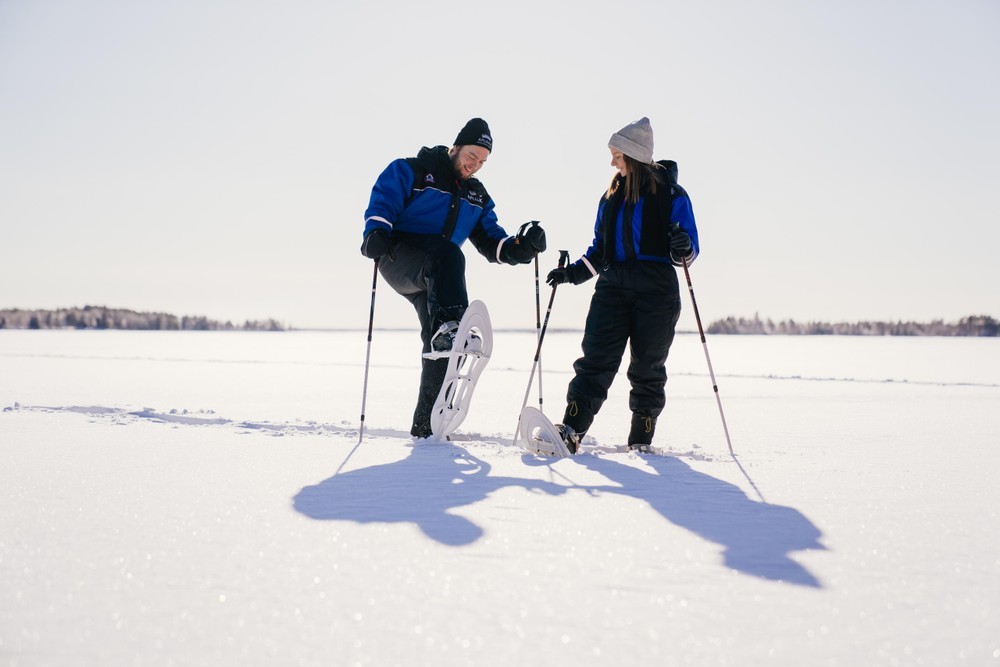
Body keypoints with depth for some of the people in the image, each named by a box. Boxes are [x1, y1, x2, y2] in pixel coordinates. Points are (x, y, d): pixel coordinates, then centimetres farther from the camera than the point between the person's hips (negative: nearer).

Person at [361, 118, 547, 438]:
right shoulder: (411, 171, 3)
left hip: (433, 279, 6)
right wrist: (376, 232, -29)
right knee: (449, 254, -36)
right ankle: (447, 326, -54)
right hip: (399, 257, -6)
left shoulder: (477, 196, 21)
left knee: (439, 345, -6)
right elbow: (383, 200, -8)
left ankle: (426, 424, 1)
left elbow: (490, 240, 16)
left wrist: (518, 247, -5)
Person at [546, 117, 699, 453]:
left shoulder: (671, 195, -1)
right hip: (613, 287, 4)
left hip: (656, 292, -3)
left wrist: (683, 248, -25)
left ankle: (641, 438, 15)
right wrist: (573, 272, 8)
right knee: (596, 357, -9)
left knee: (647, 366, 4)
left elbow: (688, 250, -2)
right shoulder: (611, 197, 14)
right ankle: (571, 430, -18)